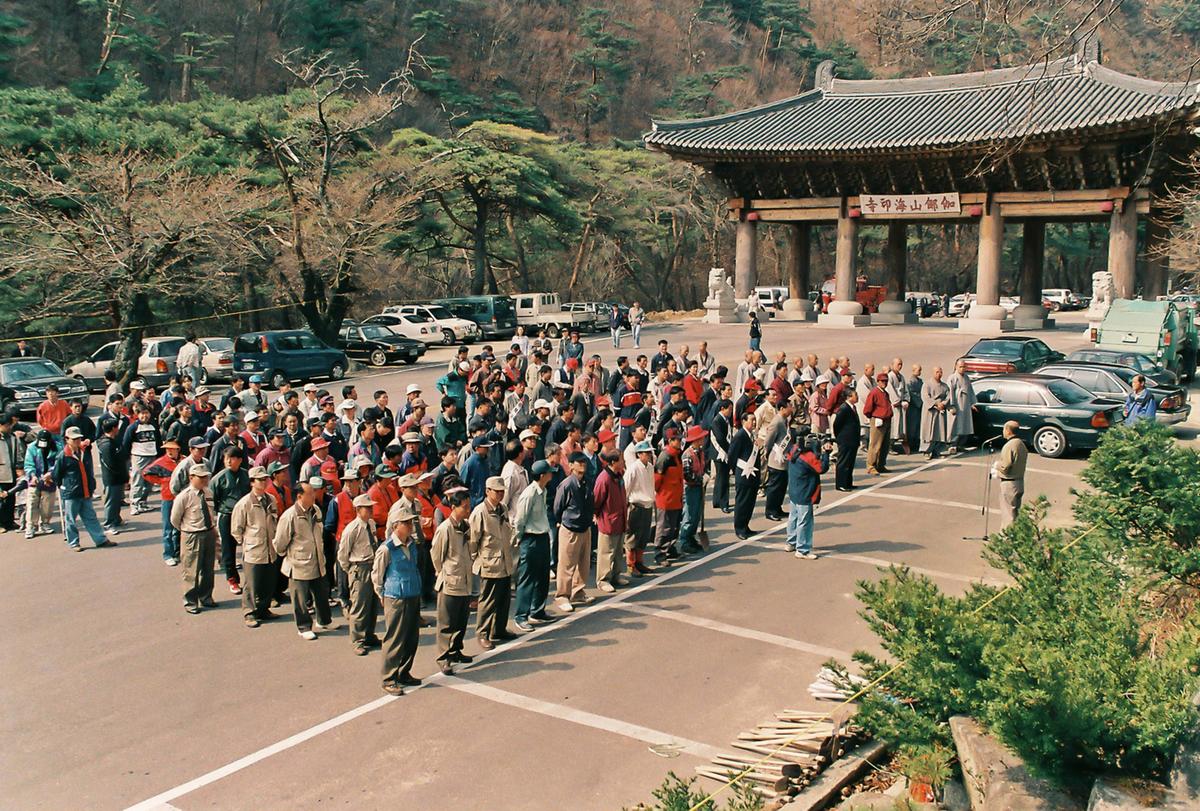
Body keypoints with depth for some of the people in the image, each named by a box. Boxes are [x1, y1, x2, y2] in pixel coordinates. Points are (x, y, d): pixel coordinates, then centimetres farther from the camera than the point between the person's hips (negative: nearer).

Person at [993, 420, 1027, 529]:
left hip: (1009, 484, -9)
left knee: (1008, 513, -4)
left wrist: (996, 465, -1)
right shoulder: (1022, 444, 10)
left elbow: (1005, 467, -22)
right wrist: (998, 472, 13)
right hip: (1020, 482, 9)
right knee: (1015, 511, 16)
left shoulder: (1009, 446, -20)